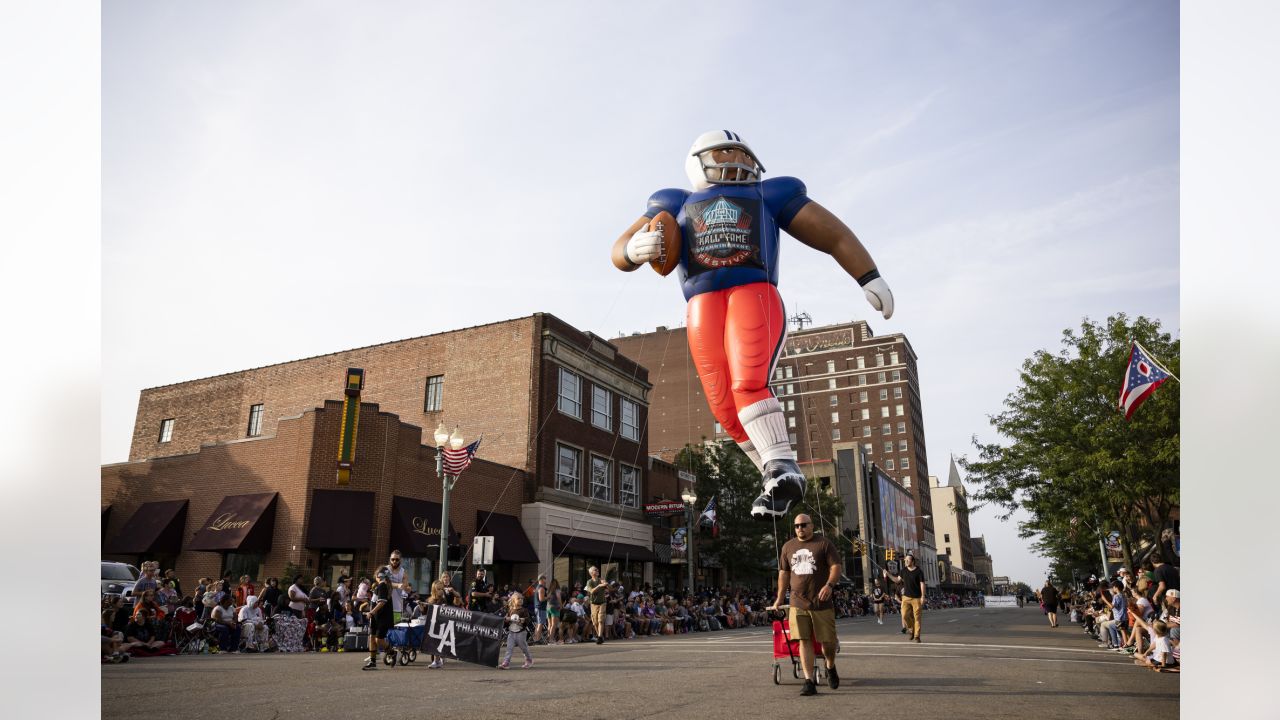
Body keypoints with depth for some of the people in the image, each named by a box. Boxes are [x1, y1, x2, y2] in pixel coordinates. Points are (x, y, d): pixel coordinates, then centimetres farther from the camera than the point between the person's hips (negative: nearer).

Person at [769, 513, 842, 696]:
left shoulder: (824, 543, 1)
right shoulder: (788, 547, 13)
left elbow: (836, 566, -5)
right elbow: (783, 573, 17)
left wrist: (829, 585, -22)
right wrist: (779, 599, 14)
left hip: (821, 603, -2)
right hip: (798, 604, 3)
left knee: (827, 640, 5)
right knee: (804, 641, -4)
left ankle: (831, 668, 35)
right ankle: (809, 683, -2)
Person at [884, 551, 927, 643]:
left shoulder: (918, 572, -6)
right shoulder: (904, 570, 7)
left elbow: (922, 584, -7)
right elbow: (897, 580, 17)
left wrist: (923, 596, -15)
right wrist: (888, 574, 7)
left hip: (916, 598, -3)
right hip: (906, 597, 3)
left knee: (916, 617, -1)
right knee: (905, 615, -9)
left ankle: (916, 636, 8)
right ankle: (911, 629, 16)